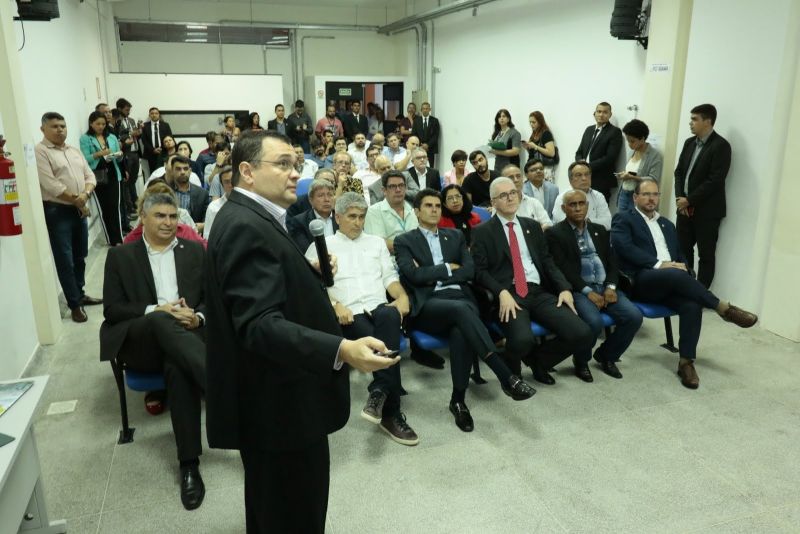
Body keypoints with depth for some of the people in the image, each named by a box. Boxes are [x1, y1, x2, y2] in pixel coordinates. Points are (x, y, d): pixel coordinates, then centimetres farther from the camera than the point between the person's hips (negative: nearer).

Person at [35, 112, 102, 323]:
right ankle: (75, 304, 7)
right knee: (65, 261, -1)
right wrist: (76, 201, -11)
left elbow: (89, 176, 8)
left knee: (80, 257, 16)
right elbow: (51, 185, -18)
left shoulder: (75, 151, 14)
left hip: (79, 210, 7)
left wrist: (85, 195, -12)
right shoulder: (39, 152, -9)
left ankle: (80, 294, 30)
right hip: (57, 212, -7)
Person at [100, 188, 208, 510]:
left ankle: (189, 464, -31)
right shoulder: (121, 256, 15)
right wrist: (155, 311, -12)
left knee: (178, 368, -36)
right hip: (140, 341, -1)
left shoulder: (195, 252, 19)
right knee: (163, 322, -38)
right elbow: (112, 310, 5)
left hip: (186, 337, 1)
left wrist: (198, 317, -11)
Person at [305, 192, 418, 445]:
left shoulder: (376, 242, 25)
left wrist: (402, 296, -3)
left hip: (380, 307, 2)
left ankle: (379, 393, -36)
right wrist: (336, 304, -15)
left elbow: (390, 276, 18)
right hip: (350, 314, -2)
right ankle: (391, 412, -21)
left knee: (390, 317, -36)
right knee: (381, 345, -31)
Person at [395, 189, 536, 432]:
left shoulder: (455, 236, 23)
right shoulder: (404, 241, 12)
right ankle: (507, 377, -40)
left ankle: (458, 400, -22)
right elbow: (414, 275, -5)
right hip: (428, 305, -3)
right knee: (460, 309, -38)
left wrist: (431, 273, -1)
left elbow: (470, 270, 8)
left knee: (461, 332, -35)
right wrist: (448, 267, 2)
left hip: (460, 299, 3)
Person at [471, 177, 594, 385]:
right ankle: (512, 374, 4)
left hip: (539, 292, 5)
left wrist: (564, 288, 0)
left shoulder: (532, 226, 20)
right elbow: (480, 271, -3)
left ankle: (539, 359, 15)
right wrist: (502, 293, -20)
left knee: (582, 335, -15)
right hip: (508, 294, -5)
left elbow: (547, 261, 16)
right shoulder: (482, 231, 5)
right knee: (523, 339, -34)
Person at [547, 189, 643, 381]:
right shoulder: (555, 233, 0)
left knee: (634, 316, -16)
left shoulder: (599, 230, 19)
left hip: (604, 286, 6)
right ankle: (581, 361, -1)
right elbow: (563, 269, -9)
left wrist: (611, 286, -5)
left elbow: (612, 261, 14)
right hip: (578, 290, -5)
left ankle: (606, 355, 9)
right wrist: (587, 291, -17)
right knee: (594, 321, -32)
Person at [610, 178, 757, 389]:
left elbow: (680, 256, 24)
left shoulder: (667, 224, 27)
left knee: (692, 306, -26)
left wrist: (682, 266, -2)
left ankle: (686, 361, -21)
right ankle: (723, 308, -20)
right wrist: (658, 264, -17)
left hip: (670, 284, 5)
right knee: (675, 275, -35)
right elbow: (624, 247, -11)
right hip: (642, 281, -5)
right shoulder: (624, 219, 7)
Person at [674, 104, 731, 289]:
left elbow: (715, 180, -18)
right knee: (683, 250, 10)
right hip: (685, 208, 7)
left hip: (706, 211, -6)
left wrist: (689, 200, -15)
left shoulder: (721, 145, -11)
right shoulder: (689, 142, 11)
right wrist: (680, 198, -3)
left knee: (706, 255, 2)